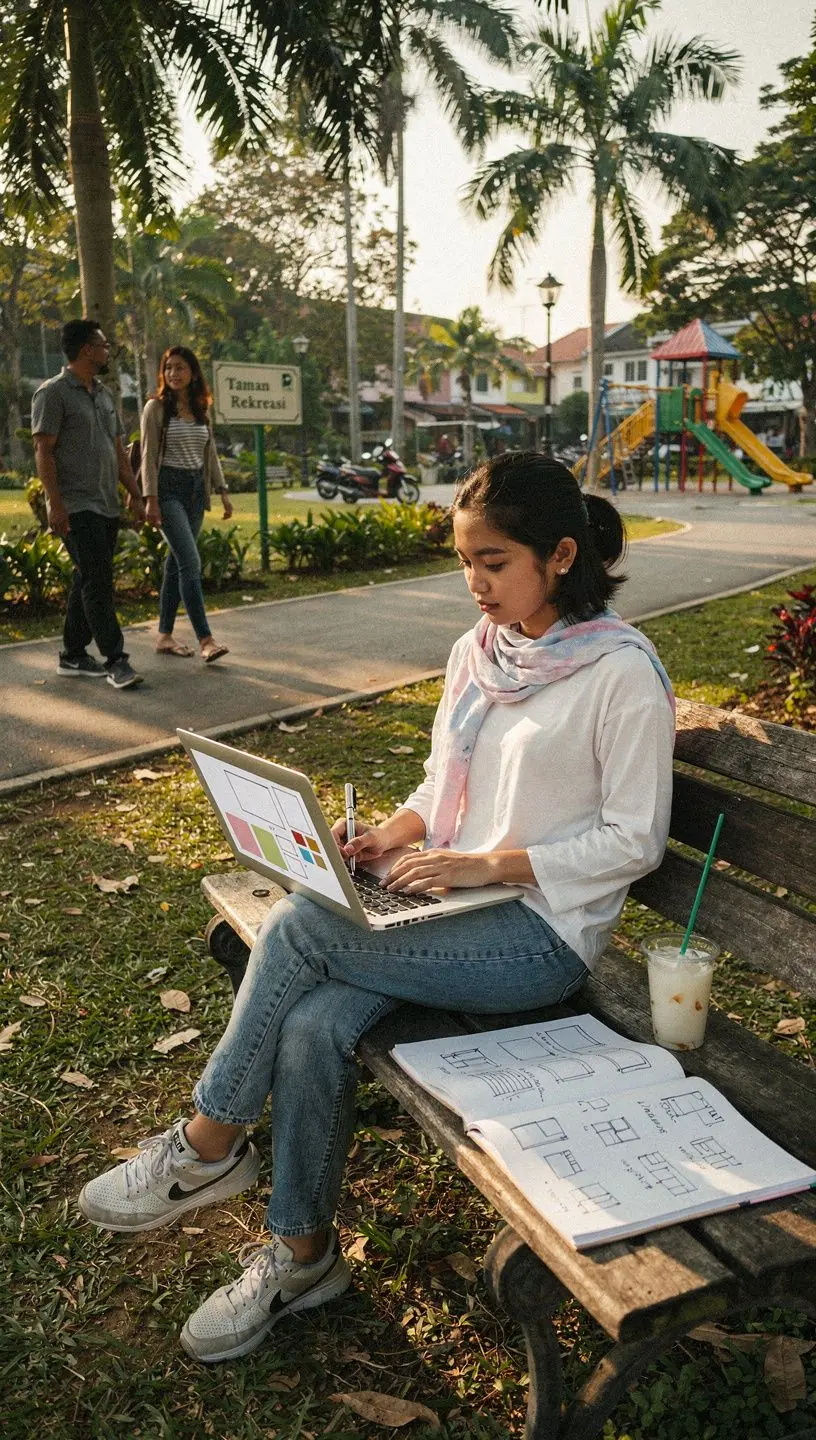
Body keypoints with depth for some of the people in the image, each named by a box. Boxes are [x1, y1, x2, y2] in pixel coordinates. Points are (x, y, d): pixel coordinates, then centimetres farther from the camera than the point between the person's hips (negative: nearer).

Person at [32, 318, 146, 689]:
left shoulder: (104, 394, 18)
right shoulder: (53, 393, -6)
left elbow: (118, 450, 21)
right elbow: (43, 450, -11)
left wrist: (134, 495, 17)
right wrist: (55, 503, -18)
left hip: (107, 506, 8)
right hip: (76, 507, -8)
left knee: (88, 581, 11)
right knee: (97, 581, -12)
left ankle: (72, 655, 19)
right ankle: (116, 661, -11)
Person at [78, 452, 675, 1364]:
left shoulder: (621, 671, -13)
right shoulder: (474, 653, 8)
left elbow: (635, 840, -12)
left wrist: (490, 862, -18)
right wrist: (390, 834, -4)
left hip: (545, 930, -6)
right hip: (453, 904, 6)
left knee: (298, 927, -22)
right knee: (311, 1024, -20)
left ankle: (206, 1148, 0)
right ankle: (302, 1253, 3)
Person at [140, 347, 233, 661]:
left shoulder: (201, 409, 13)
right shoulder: (156, 407, -4)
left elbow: (210, 453, 18)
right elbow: (149, 455, -8)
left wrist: (222, 491, 12)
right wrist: (151, 499, -14)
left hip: (196, 489, 6)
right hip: (169, 487, -6)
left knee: (176, 563, 9)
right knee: (190, 562, -16)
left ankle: (164, 635, 16)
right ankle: (205, 639, -19)